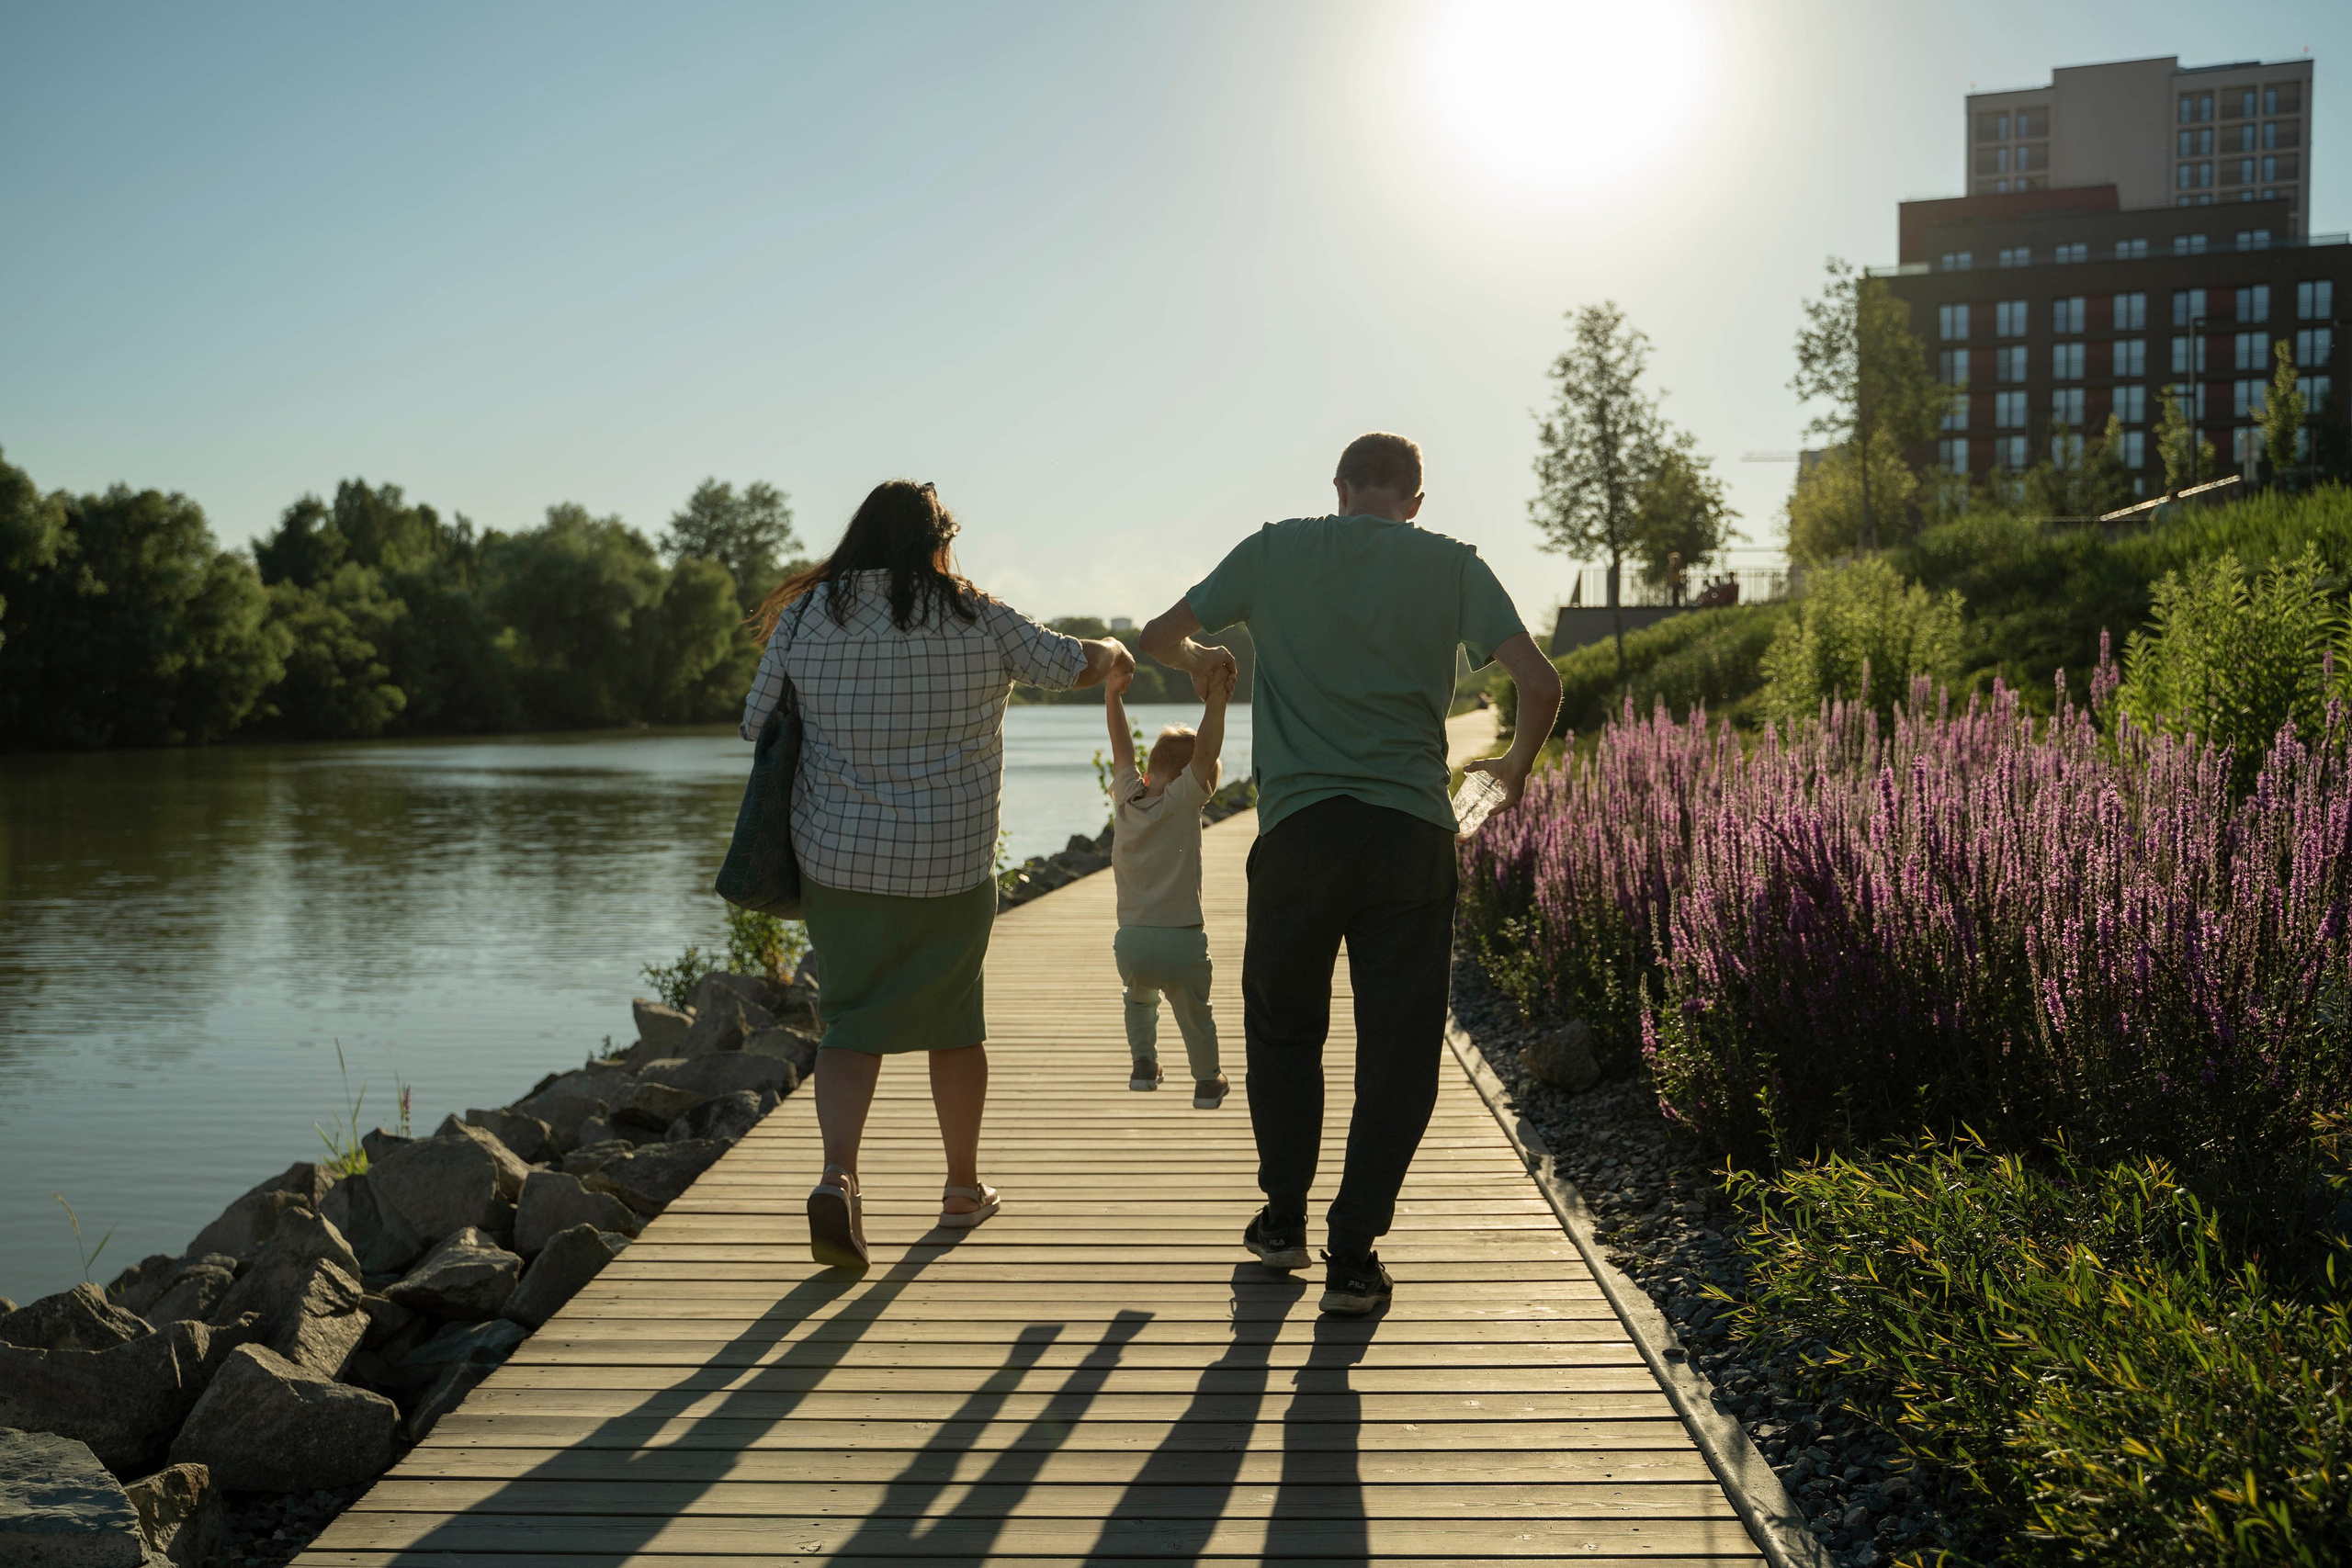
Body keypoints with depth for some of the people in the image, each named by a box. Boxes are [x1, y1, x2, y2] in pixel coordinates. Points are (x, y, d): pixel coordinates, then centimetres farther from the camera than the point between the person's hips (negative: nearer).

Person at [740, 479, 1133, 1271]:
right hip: (953, 865, -1)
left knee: (852, 1023, 8)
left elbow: (756, 723, 7)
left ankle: (837, 1176, -15)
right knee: (954, 1022, 15)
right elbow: (1072, 663, 6)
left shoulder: (808, 616, 0)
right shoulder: (975, 619, -4)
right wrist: (1116, 654, 29)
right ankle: (964, 1187, 28)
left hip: (838, 859, 1)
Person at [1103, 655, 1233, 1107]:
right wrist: (1217, 696, -13)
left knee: (1140, 999, 34)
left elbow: (1122, 749, 16)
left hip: (1130, 942, 4)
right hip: (1181, 940, -4)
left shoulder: (1125, 797, 4)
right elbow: (1206, 752, -17)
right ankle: (1207, 1083, 31)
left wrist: (1112, 696, 22)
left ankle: (1142, 1063, 30)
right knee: (1195, 1015, 19)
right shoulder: (1183, 802, -9)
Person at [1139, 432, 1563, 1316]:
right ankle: (1353, 1257, 5)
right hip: (1413, 833, 0)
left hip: (1300, 828, 1)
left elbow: (1157, 639, 14)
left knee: (1283, 1028, 19)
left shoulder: (1275, 551, 8)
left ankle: (1283, 1222, 27)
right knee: (1397, 1050, 7)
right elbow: (1540, 683, -2)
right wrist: (1515, 768, 18)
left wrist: (1198, 661, 38)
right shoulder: (1451, 564, 6)